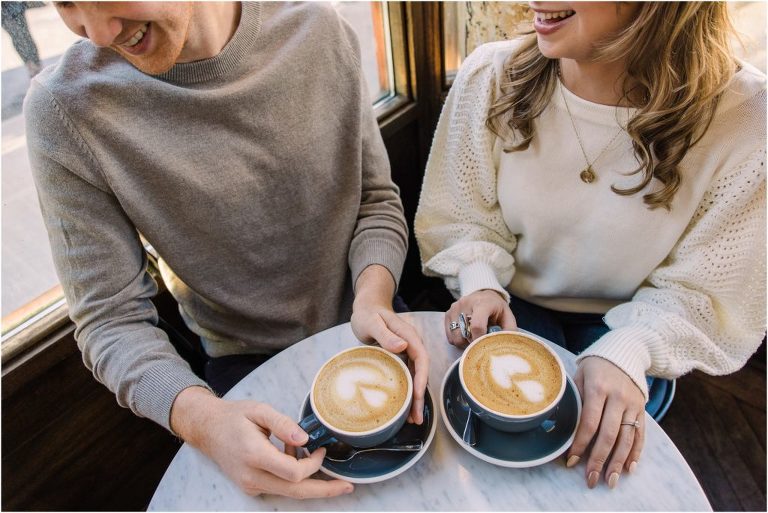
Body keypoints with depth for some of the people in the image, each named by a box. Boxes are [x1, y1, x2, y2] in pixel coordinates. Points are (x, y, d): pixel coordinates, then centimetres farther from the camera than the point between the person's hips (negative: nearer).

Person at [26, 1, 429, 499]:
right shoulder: (65, 111, -17)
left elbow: (376, 198, -4)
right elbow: (111, 321, -13)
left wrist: (374, 296, -23)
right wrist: (203, 417, -31)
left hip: (365, 327, 2)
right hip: (244, 364, 0)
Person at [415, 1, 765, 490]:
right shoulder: (490, 77, -18)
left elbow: (706, 289, -12)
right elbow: (460, 215, -6)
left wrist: (630, 349, -29)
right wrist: (479, 281, -25)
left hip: (626, 319, 0)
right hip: (515, 302, 1)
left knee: (606, 451, -18)